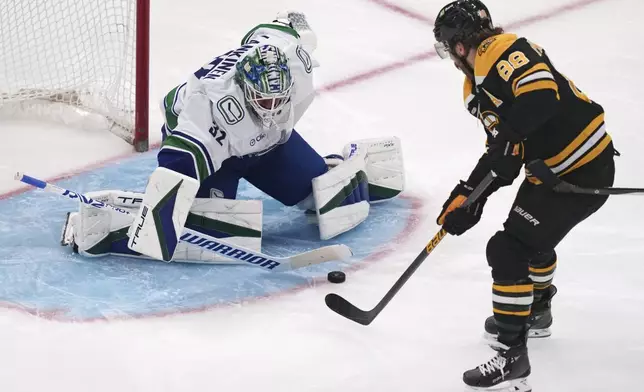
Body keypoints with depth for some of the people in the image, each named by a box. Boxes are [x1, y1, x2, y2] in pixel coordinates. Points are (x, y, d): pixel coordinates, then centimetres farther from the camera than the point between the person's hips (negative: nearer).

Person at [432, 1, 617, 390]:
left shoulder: (501, 51, -19)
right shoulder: (477, 86, 13)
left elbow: (541, 92, -35)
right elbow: (502, 148, 14)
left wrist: (507, 137, -32)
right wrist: (469, 195, 6)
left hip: (582, 169, -11)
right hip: (551, 168, 11)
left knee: (508, 250, -11)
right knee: (532, 235, 32)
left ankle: (512, 358, -4)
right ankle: (536, 311, 57)